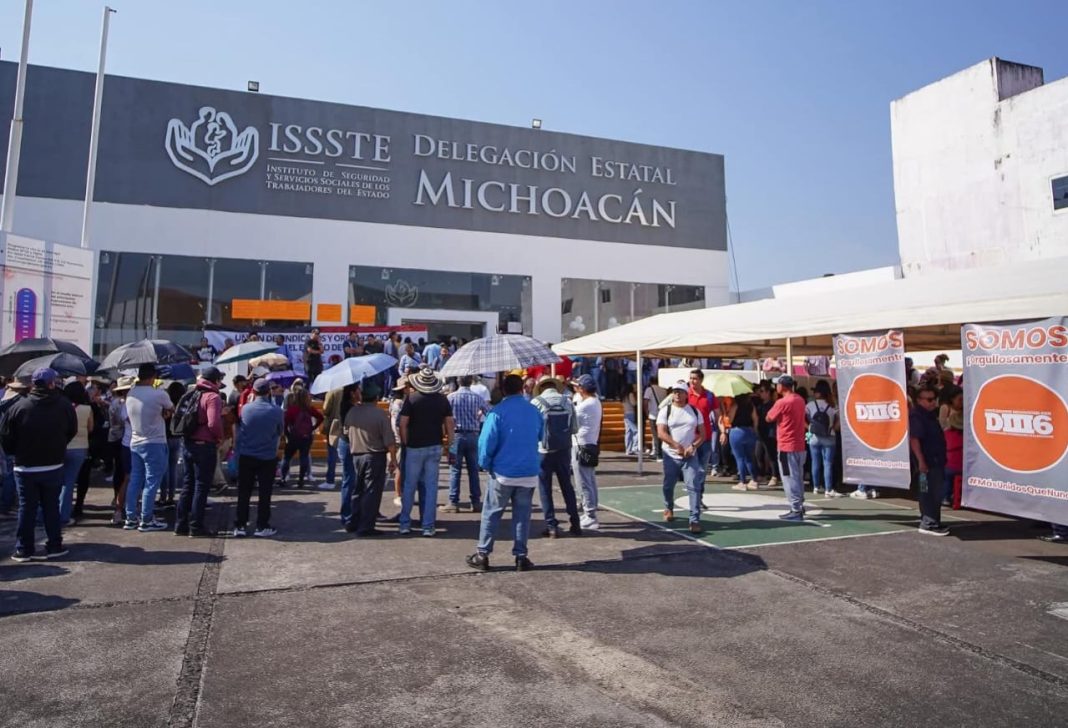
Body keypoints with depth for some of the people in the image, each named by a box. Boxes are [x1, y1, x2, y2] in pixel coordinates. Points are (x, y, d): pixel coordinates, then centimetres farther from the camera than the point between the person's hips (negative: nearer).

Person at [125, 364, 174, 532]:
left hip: (135, 443, 7)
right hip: (154, 444, -6)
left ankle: (131, 518, 18)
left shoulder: (130, 394, 2)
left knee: (135, 481, 13)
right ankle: (146, 520, 4)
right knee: (151, 483, 0)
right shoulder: (159, 394, -16)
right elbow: (170, 410, 0)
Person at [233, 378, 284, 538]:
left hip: (246, 456, 2)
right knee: (264, 493, 6)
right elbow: (280, 432, 2)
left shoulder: (245, 408, -8)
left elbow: (242, 427, 10)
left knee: (244, 492, 10)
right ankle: (262, 526, 11)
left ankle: (240, 525, 14)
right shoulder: (276, 411, -12)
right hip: (268, 457, -2)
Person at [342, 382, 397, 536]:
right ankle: (365, 527, 2)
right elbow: (389, 440, -13)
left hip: (356, 456, 6)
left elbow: (346, 433, 14)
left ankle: (352, 523, 23)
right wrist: (393, 458, -4)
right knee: (372, 492, 1)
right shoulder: (379, 414, -14)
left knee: (357, 490, 17)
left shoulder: (351, 412, 1)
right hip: (375, 456, -5)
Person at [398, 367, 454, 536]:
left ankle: (405, 524, 17)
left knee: (409, 486, 10)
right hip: (435, 447, 2)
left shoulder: (412, 398, -7)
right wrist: (449, 444, 10)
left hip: (414, 447, -2)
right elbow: (450, 424, 2)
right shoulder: (442, 399, 1)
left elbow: (403, 423, -9)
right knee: (431, 486, 6)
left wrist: (405, 443, 2)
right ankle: (428, 526, 8)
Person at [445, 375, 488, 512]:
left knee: (455, 470, 3)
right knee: (473, 470, 9)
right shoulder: (477, 398, 0)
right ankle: (476, 502, 12)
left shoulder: (451, 397, -5)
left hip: (457, 435, -2)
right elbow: (490, 414, 2)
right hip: (473, 435, 2)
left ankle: (453, 503, 3)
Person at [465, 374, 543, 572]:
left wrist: (485, 464, 1)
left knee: (491, 513, 8)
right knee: (522, 515, 11)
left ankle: (483, 555, 12)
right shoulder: (534, 411, 3)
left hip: (503, 472, -3)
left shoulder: (498, 412, -11)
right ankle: (521, 557, 13)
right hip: (529, 473, 3)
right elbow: (540, 437, 17)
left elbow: (486, 441, -13)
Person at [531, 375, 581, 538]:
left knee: (545, 489, 8)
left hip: (544, 451, -3)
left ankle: (551, 526, 8)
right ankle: (575, 525, 19)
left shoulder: (536, 402, -9)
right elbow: (575, 428, 1)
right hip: (564, 450, 3)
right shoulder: (567, 402, 0)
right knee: (567, 486, 15)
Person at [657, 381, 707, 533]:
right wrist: (677, 446, -18)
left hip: (690, 456, 1)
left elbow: (703, 433, 5)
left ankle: (695, 520, -9)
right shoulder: (665, 410, -3)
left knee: (693, 486, -10)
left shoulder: (695, 411, 5)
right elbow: (661, 433, -11)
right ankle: (669, 509, 42)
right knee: (668, 486, 13)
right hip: (671, 456, 0)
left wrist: (693, 446, -12)